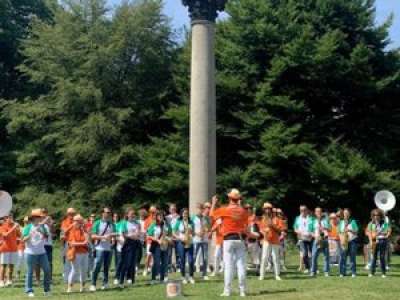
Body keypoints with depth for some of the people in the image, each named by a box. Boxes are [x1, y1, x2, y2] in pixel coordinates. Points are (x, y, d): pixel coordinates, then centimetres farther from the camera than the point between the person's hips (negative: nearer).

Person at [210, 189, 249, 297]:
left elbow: (212, 214, 11)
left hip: (229, 240, -3)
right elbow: (246, 227, 8)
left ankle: (227, 291, -1)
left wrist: (214, 203, 23)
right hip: (240, 239, 3)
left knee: (228, 265, -1)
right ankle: (242, 290, 7)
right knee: (241, 265, 5)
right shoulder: (243, 211, 2)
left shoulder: (224, 209, -6)